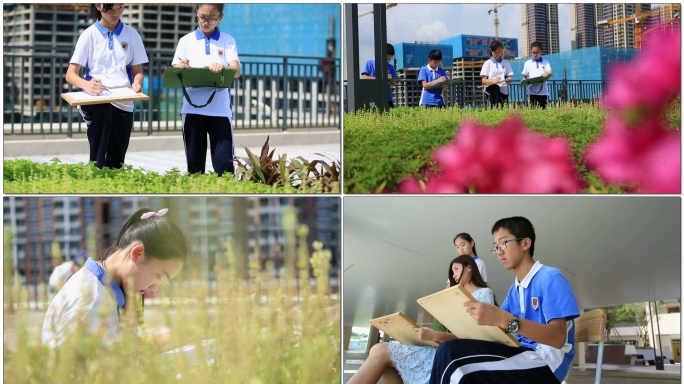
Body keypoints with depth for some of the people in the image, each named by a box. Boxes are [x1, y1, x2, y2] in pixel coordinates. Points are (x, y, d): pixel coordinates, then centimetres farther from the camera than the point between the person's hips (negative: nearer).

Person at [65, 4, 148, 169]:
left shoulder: (131, 35, 9)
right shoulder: (89, 35, 2)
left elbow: (138, 71, 13)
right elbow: (70, 74, -1)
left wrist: (137, 83, -13)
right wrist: (87, 84, -26)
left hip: (124, 103, 3)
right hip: (96, 101, -3)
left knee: (116, 161, 2)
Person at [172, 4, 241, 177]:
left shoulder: (228, 41, 7)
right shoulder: (186, 41, 9)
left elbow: (236, 71, -5)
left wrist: (223, 67, -28)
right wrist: (181, 69, -20)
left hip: (220, 109, -1)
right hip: (192, 108, 1)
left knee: (224, 161, -6)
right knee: (194, 160, 6)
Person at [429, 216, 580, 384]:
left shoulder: (550, 278, -6)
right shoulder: (514, 290, 21)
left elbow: (558, 337, -19)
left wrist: (504, 319, -31)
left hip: (546, 362, -8)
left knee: (452, 353, -24)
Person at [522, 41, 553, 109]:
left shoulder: (546, 62, 8)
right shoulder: (528, 63, 9)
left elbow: (551, 72, -6)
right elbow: (524, 76, 11)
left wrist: (547, 74, -30)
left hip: (543, 92, 0)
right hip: (532, 92, 0)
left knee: (543, 109, 2)